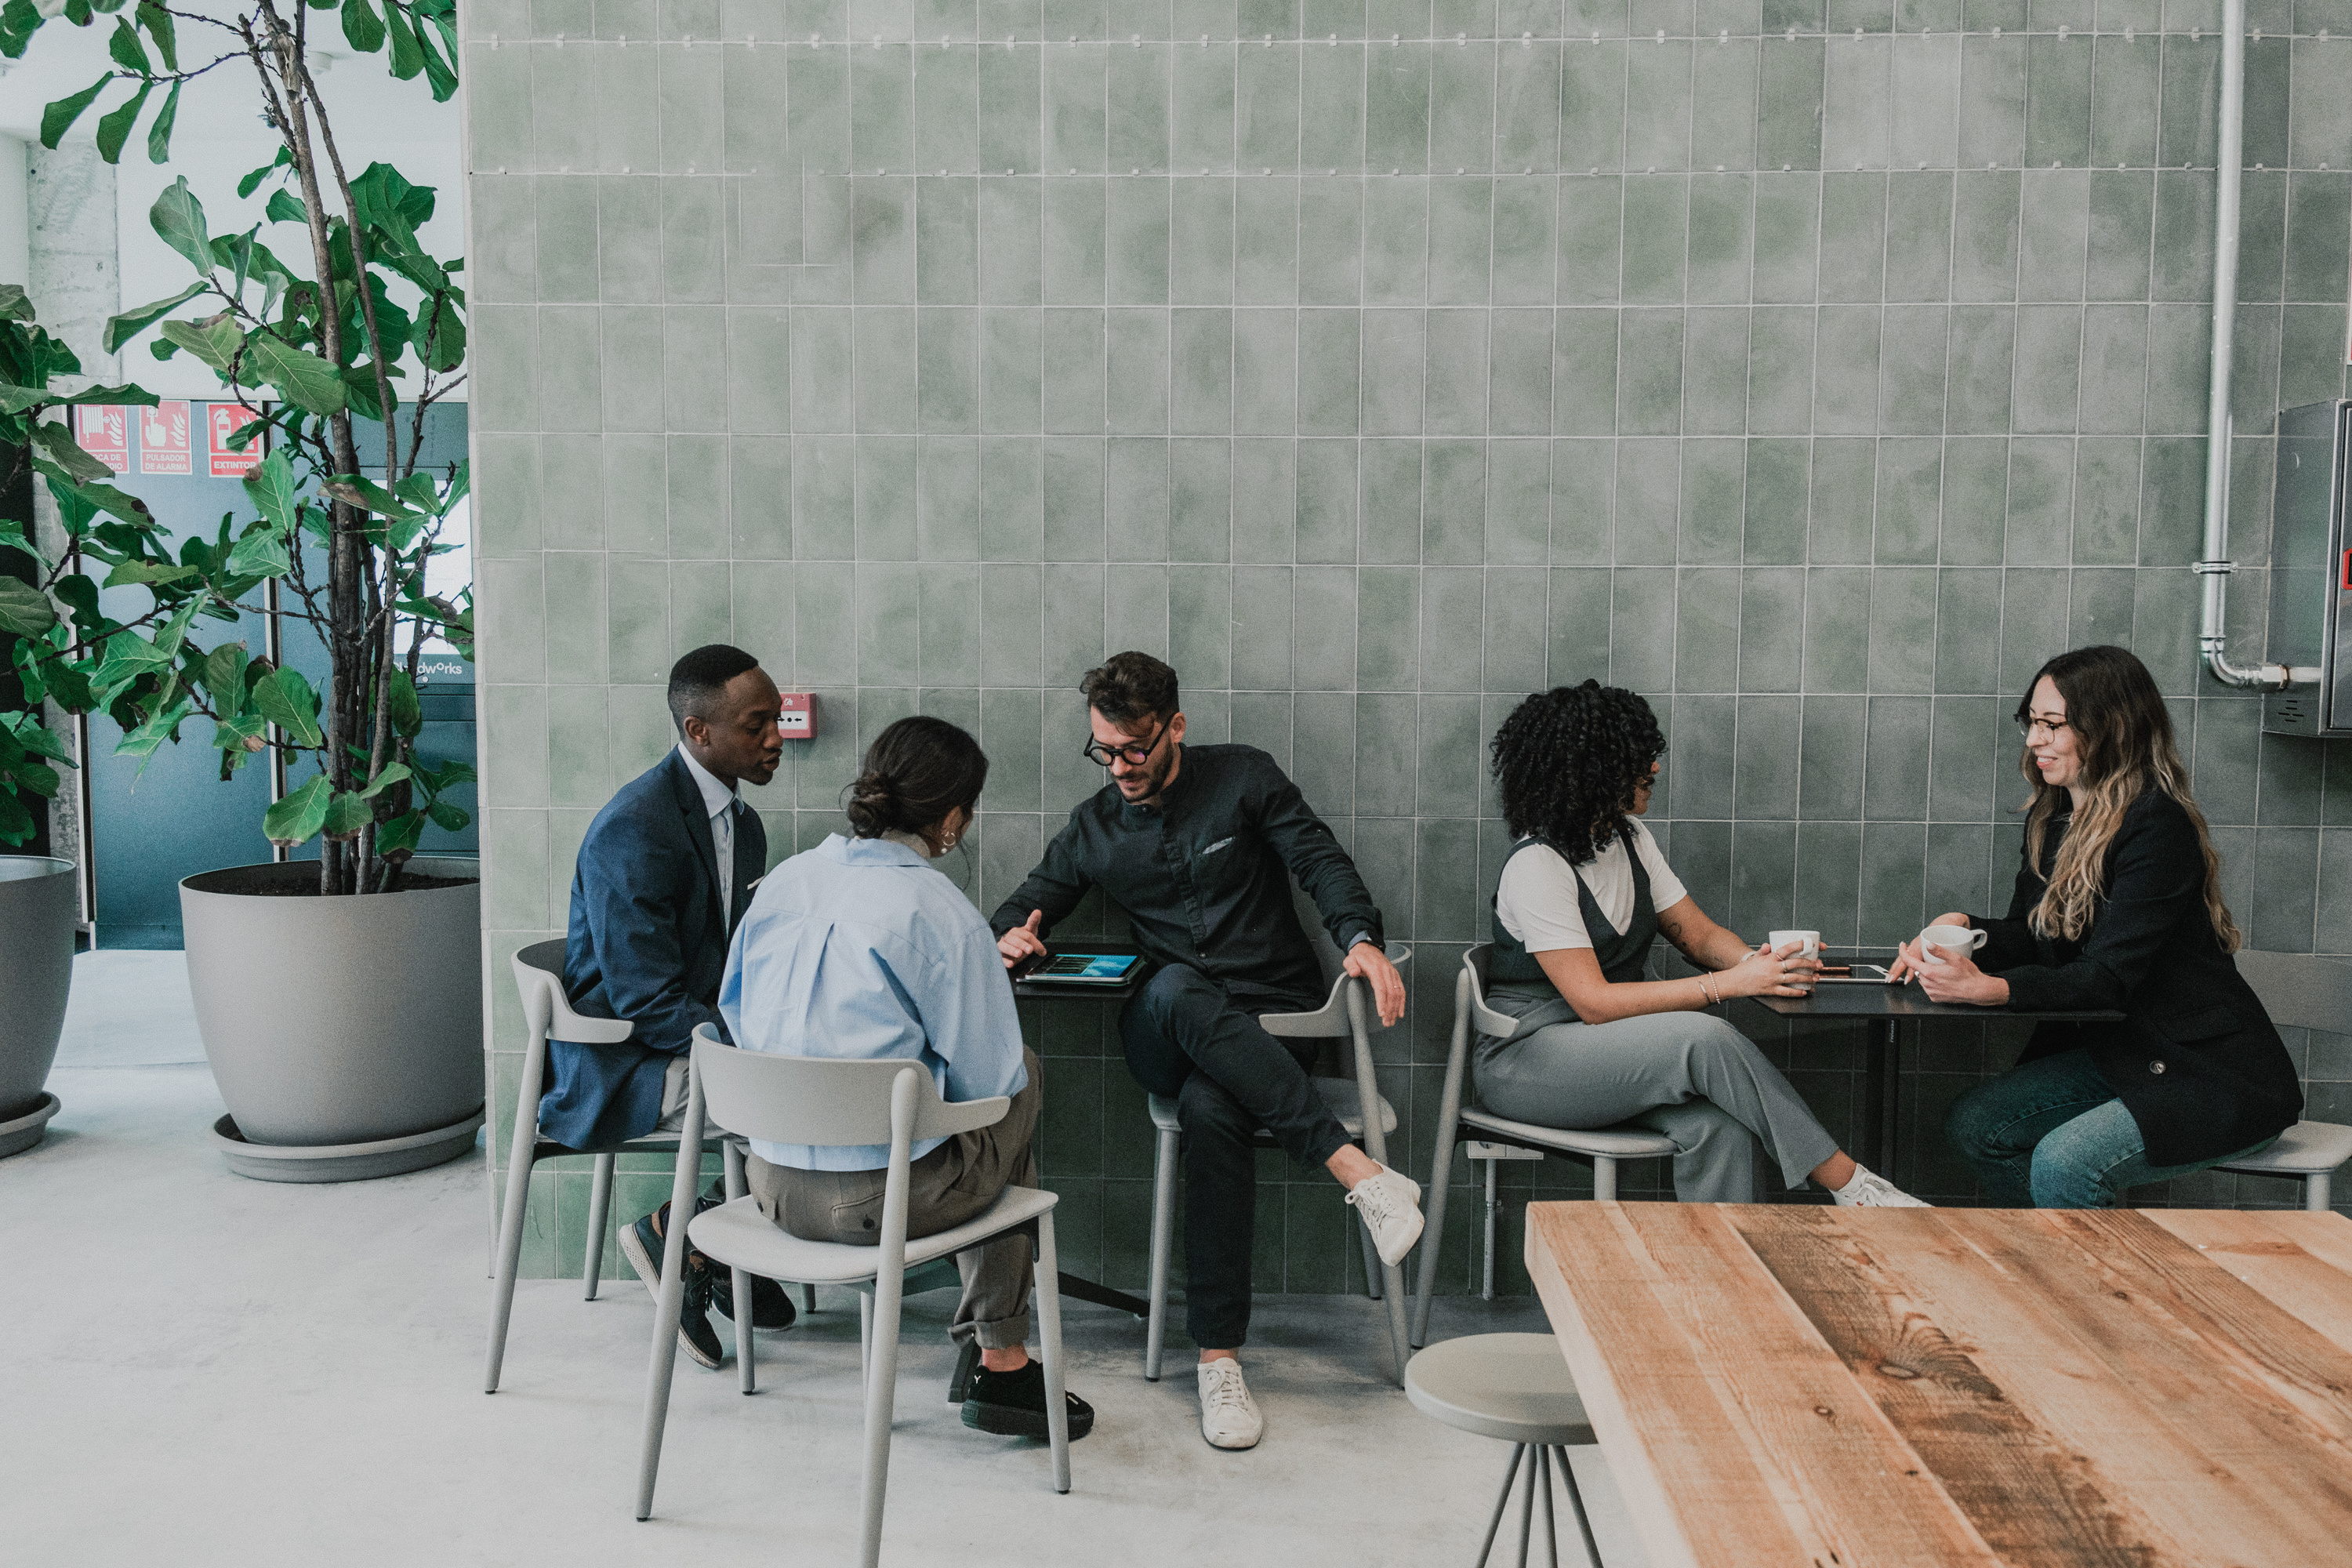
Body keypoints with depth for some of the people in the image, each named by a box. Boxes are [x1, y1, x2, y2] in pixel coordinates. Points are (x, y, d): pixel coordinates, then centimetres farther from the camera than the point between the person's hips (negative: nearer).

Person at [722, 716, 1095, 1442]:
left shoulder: (784, 881, 2)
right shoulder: (943, 915, -16)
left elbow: (734, 1010, 16)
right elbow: (989, 1076, -10)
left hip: (772, 1182, 7)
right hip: (880, 1199, -6)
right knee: (1024, 1083, 22)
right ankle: (1001, 1361, 25)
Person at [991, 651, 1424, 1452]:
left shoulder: (1243, 777, 5)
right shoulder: (1094, 826, 13)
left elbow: (1321, 860, -2)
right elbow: (1027, 903, 20)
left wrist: (1361, 938, -21)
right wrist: (1010, 937, -7)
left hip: (1273, 1017, -2)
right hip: (1167, 1032, 2)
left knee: (1211, 1107, -37)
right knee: (1176, 990, -38)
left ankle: (1219, 1357, -32)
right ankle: (1357, 1169, -42)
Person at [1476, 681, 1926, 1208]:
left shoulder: (1628, 838, 8)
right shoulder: (1536, 864, -19)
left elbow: (1700, 934, 8)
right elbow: (1593, 1002, -24)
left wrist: (1756, 963, -16)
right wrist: (1729, 984, -27)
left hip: (1612, 1045, 7)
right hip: (1529, 1057, -7)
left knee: (1717, 1127, -25)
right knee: (1706, 1038, -29)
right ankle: (1851, 1187, -18)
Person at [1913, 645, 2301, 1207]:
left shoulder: (2158, 827, -21)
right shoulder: (2052, 820, 6)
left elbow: (2108, 977, -28)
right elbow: (2029, 935, 8)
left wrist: (1988, 989, -42)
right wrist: (1963, 928, -14)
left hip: (2218, 1077, -8)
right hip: (2115, 1052, 9)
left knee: (2063, 1162, -27)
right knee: (1973, 1122, -6)